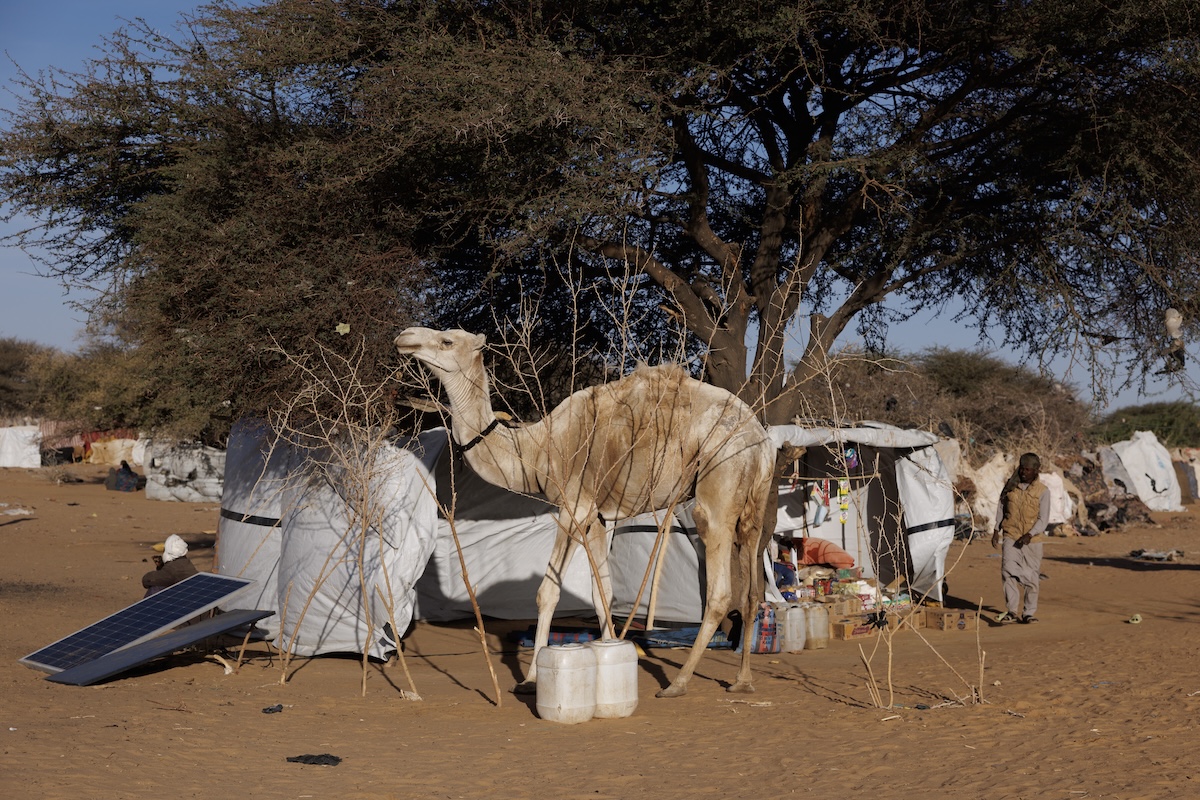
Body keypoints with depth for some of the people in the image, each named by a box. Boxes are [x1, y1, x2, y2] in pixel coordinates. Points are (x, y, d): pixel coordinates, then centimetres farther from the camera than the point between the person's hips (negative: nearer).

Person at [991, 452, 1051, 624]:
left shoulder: (1043, 491, -3)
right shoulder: (1010, 486, 5)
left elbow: (1043, 519, -6)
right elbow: (1001, 508, 15)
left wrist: (1029, 535, -19)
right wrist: (996, 530, 10)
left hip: (1032, 540, -1)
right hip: (1010, 537, 1)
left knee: (1032, 577, 3)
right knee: (1009, 572, -11)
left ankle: (1029, 613, 14)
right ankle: (1012, 611, -10)